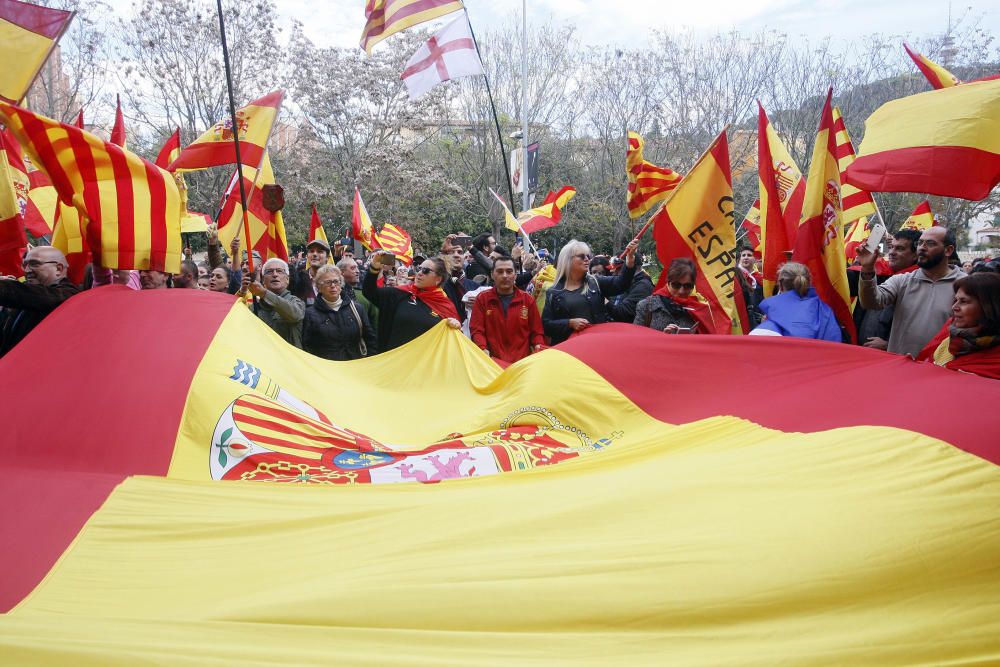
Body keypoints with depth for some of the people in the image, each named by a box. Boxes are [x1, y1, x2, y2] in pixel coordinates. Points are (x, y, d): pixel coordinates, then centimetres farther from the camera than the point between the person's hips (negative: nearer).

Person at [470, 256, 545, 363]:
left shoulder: (527, 299, 8)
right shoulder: (482, 298, 5)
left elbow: (536, 331, 10)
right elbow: (476, 330, 0)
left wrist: (539, 346, -10)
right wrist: (483, 349, -18)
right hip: (493, 361, -1)